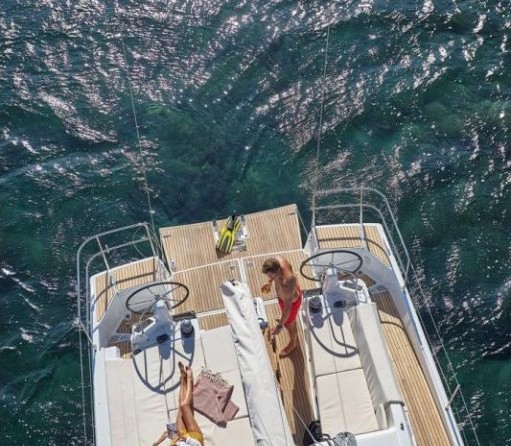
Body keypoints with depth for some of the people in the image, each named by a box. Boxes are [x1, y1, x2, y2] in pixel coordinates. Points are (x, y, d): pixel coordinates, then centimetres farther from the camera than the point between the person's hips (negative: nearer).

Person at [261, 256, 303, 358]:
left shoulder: (286, 285, -49)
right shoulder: (278, 260, -30)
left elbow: (288, 307, -37)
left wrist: (279, 326, -30)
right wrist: (269, 282, 11)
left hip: (291, 301, -7)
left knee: (289, 324, 24)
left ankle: (293, 343, 55)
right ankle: (285, 318, 76)